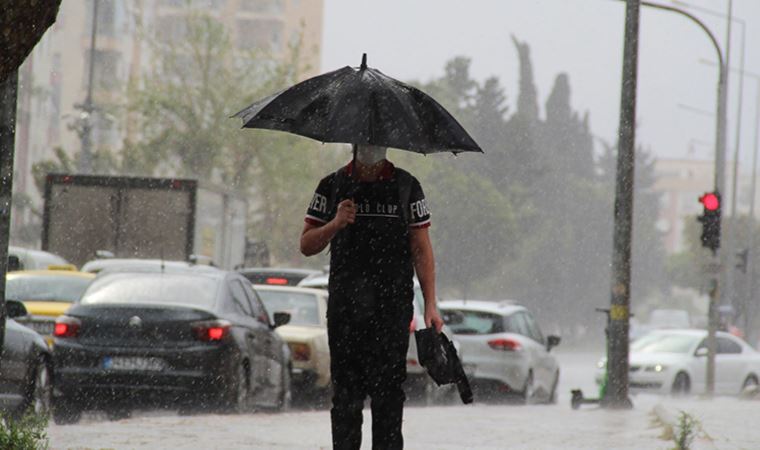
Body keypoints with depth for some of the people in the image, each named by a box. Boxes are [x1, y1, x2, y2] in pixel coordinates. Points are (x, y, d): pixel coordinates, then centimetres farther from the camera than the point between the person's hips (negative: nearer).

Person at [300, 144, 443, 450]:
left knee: (388, 389, -7)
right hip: (344, 307, 1)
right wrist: (335, 224, -11)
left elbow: (421, 250, 6)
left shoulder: (405, 186, 8)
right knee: (346, 393, 0)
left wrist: (430, 305, -2)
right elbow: (307, 245, 9)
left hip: (393, 307, -1)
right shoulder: (333, 186, 10)